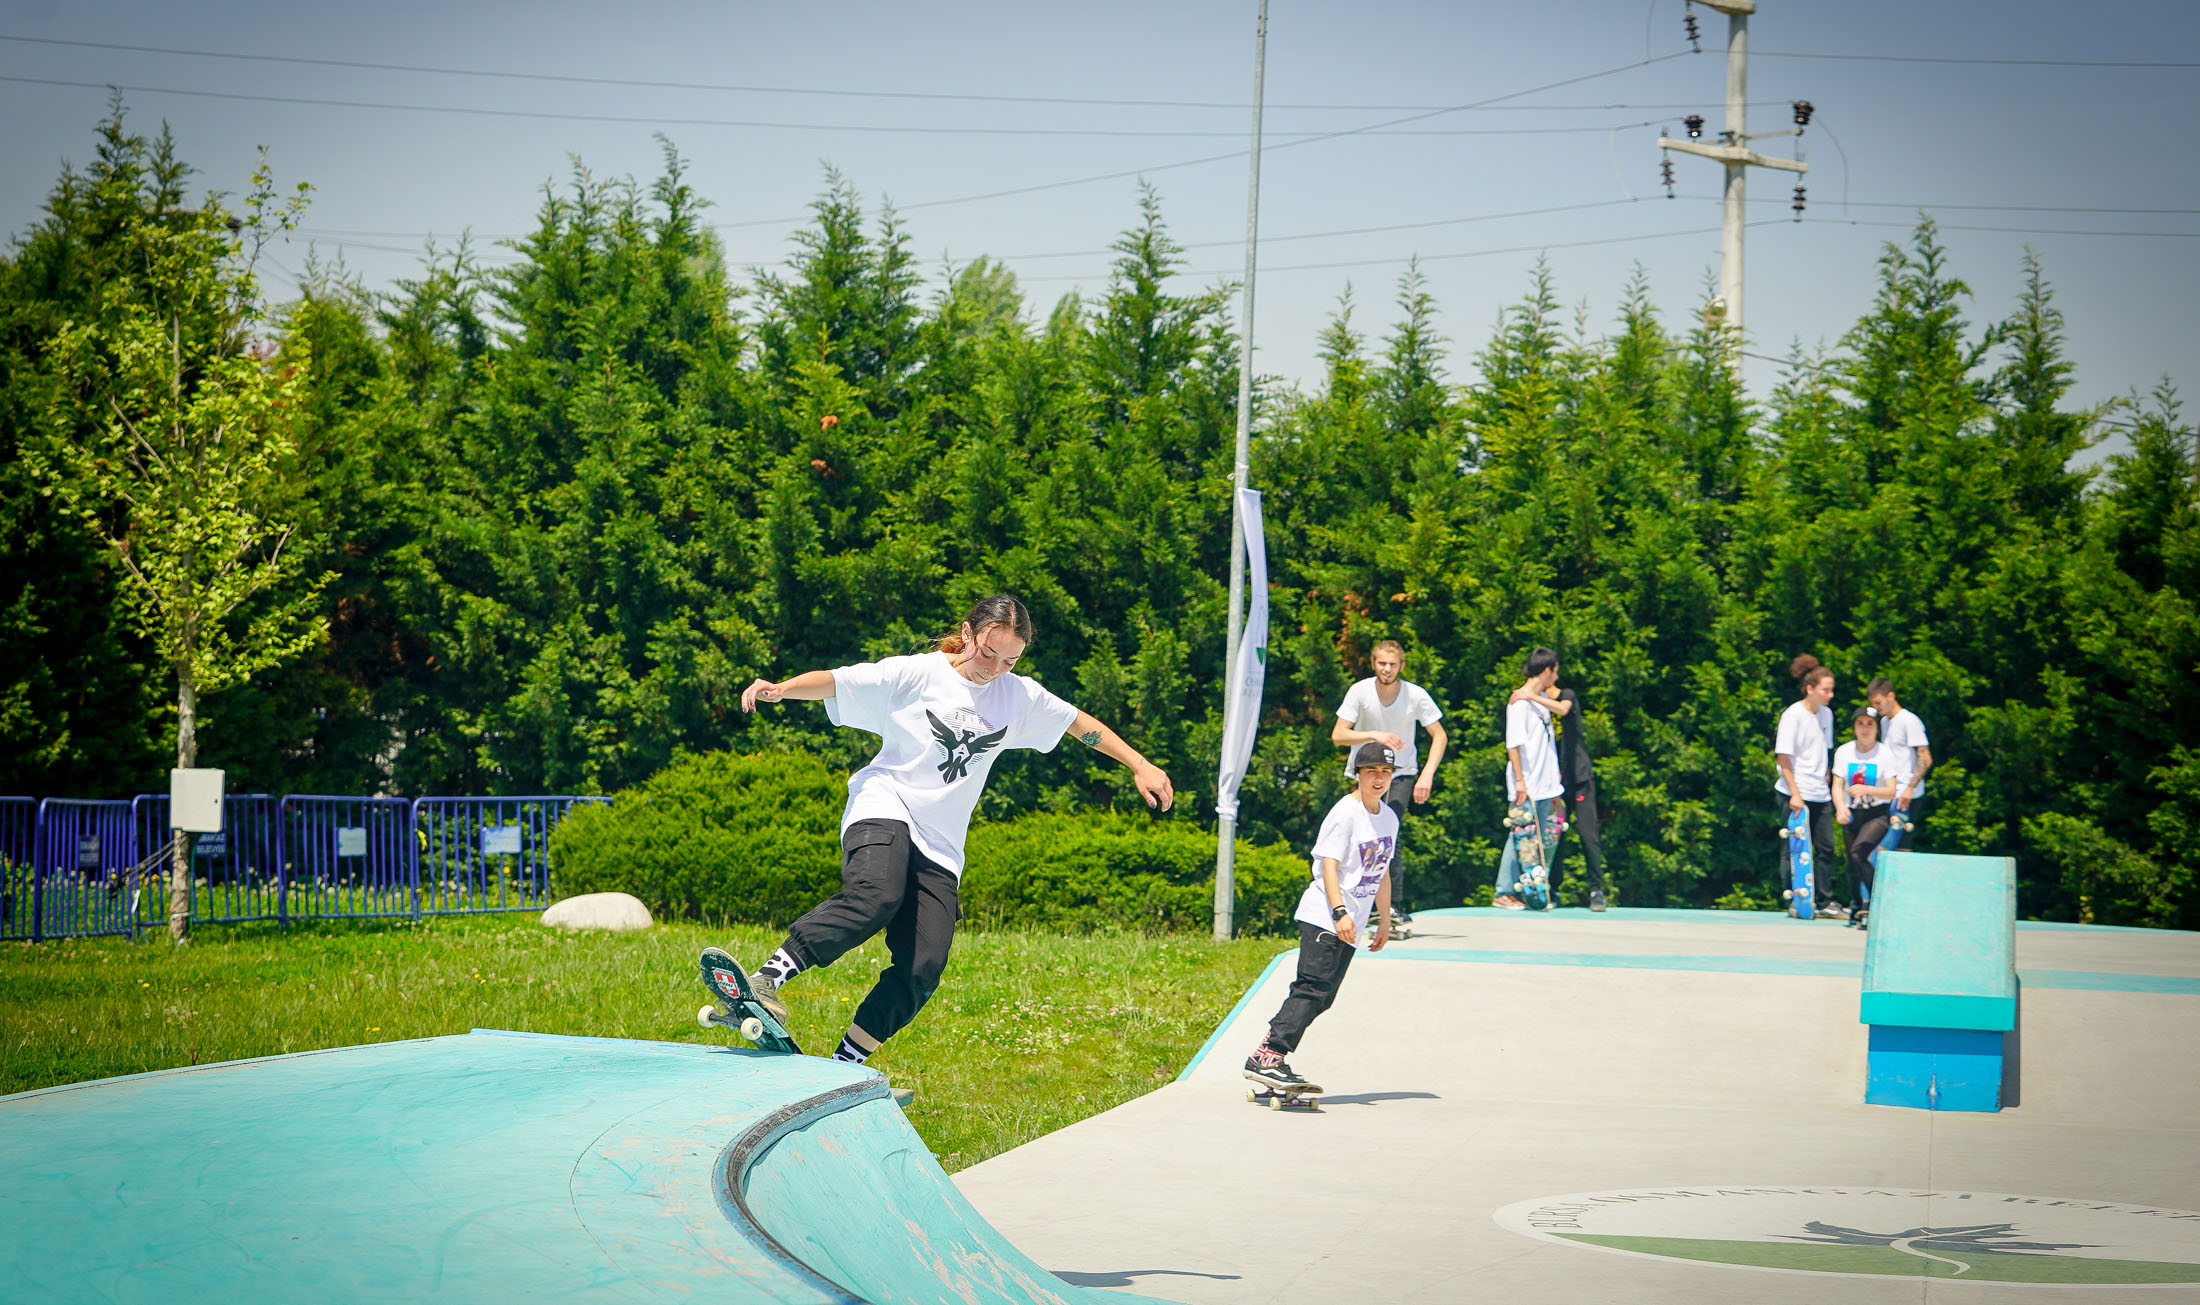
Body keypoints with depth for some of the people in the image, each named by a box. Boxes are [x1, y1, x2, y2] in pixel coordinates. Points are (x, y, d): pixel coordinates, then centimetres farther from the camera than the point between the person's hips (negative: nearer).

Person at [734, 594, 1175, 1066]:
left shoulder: (1020, 695, 12)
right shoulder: (916, 674, -1)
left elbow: (1080, 723, 26)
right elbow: (834, 682, -7)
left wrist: (1140, 765, 25)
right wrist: (781, 688, -26)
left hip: (940, 847, 5)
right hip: (884, 811, -5)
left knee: (922, 969, -12)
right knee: (876, 898, -37)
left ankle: (842, 1066, -5)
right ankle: (763, 982, -43)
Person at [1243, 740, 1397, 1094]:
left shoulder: (1388, 818, 16)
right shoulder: (1345, 813, -8)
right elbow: (1329, 866, -15)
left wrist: (1384, 920, 28)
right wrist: (1340, 912, -25)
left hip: (1351, 925, 8)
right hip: (1324, 917, -8)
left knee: (1322, 997, 1)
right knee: (1313, 989, -20)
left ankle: (1269, 1056, 1)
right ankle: (1266, 1057, -27)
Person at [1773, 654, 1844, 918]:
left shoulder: (1826, 714, 10)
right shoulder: (1793, 715, -10)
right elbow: (1783, 758, -11)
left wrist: (1826, 784, 16)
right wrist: (1795, 793, -15)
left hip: (1820, 794, 7)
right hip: (1795, 795, -7)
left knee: (1826, 847, 6)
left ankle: (1824, 901, 14)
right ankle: (1793, 903, 5)